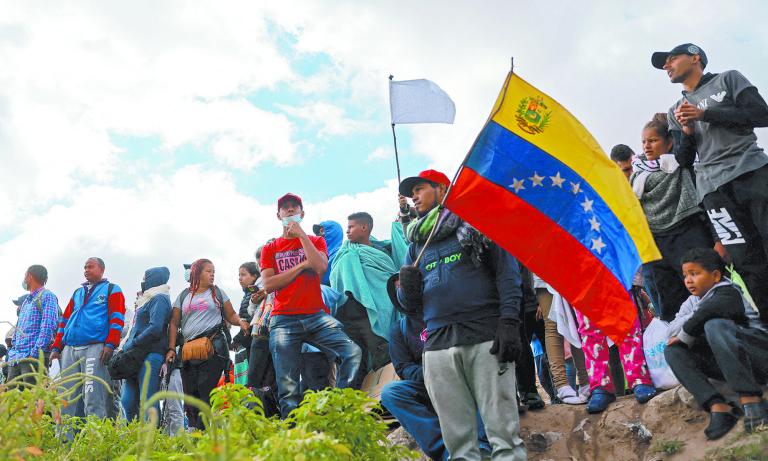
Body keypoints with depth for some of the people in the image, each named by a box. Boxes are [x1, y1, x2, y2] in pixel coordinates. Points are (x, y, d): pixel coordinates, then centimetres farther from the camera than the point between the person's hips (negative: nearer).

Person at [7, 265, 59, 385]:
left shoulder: (47, 296, -2)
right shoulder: (26, 301, 24)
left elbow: (48, 327, -13)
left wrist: (34, 354, -19)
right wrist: (12, 352, 13)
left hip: (33, 357, -8)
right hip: (15, 358, 8)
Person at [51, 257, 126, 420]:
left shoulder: (112, 290, 10)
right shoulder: (77, 293, 27)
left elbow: (116, 319, -2)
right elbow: (64, 320, 25)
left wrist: (110, 344, -14)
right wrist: (56, 347, 14)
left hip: (95, 348, -6)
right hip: (69, 349, 6)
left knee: (93, 399, -12)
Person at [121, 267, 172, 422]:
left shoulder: (159, 299, -4)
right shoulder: (146, 300, 24)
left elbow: (155, 329, -16)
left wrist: (131, 346, -11)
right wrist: (127, 348, 11)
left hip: (150, 356, -9)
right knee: (128, 401, 3)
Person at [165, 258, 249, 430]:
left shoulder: (217, 293, 13)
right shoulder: (183, 296, 16)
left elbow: (231, 316, 10)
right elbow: (174, 323, 14)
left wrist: (240, 321, -12)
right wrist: (171, 348, 5)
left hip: (213, 348, -2)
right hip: (189, 351, 3)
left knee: (206, 391, -11)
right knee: (190, 394, 1)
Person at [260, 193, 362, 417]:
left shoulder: (316, 241, 15)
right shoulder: (270, 249, 15)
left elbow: (320, 267, -7)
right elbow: (268, 285, 0)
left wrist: (301, 234, -4)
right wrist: (302, 265, -4)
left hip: (316, 316, 0)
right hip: (283, 320, 0)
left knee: (352, 352, -22)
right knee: (288, 389, -5)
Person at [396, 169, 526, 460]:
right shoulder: (416, 243, 23)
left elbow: (507, 272, 1)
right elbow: (408, 303, 22)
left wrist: (509, 322, -10)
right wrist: (406, 287, -1)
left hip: (486, 337, -4)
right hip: (438, 345, 4)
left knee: (503, 431, -7)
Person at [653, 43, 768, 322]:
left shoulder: (728, 80, 14)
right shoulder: (676, 112, 24)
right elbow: (684, 160, 19)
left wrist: (704, 114, -3)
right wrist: (687, 132, -1)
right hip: (714, 189, 3)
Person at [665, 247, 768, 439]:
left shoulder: (728, 293, -7)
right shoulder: (692, 302, 16)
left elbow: (709, 310, -30)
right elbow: (672, 332, 2)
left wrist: (685, 336, -16)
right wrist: (694, 318, -13)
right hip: (725, 364, 7)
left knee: (715, 325, -32)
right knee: (673, 350, -9)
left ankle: (750, 399, -36)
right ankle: (717, 406, -27)